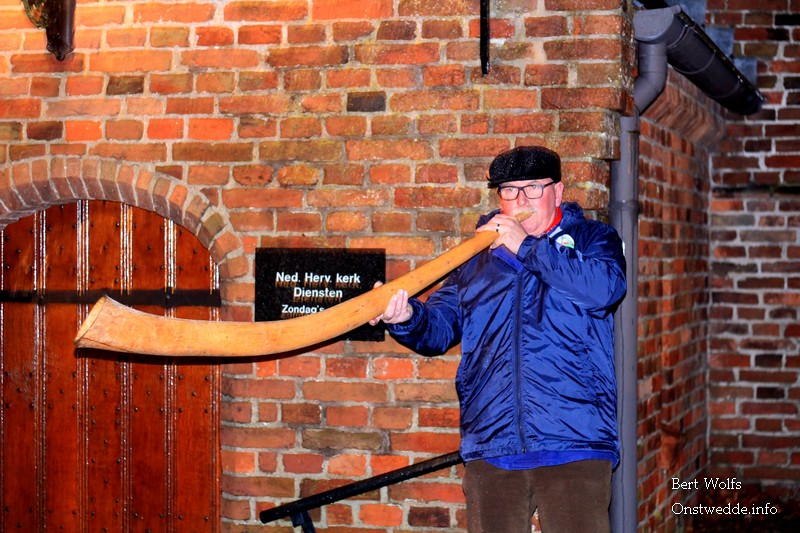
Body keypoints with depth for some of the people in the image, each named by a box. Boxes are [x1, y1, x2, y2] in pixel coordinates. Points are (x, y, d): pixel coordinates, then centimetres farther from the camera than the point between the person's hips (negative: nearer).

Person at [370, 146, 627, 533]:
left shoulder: (591, 238, 11)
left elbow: (605, 287, -12)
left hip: (573, 445, -3)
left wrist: (529, 247, -10)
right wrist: (408, 318, -13)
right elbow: (439, 329, 10)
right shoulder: (476, 256, 18)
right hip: (490, 448, 3)